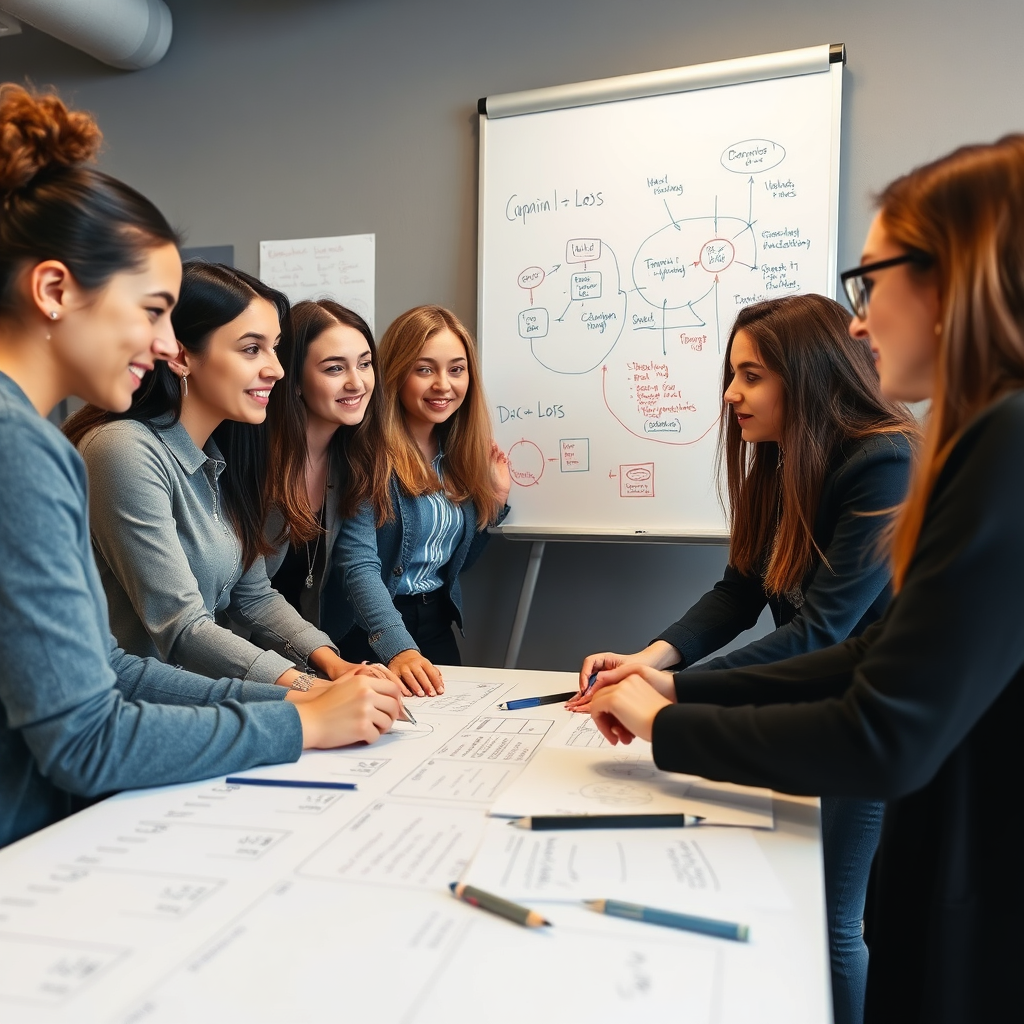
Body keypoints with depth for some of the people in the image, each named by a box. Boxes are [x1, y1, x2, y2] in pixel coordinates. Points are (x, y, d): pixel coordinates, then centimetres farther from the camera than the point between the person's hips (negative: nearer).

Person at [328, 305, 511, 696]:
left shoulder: (460, 452, 3)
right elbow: (359, 564, -28)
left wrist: (495, 499, 0)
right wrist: (398, 649, -41)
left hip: (437, 623, 7)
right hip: (371, 633, -6)